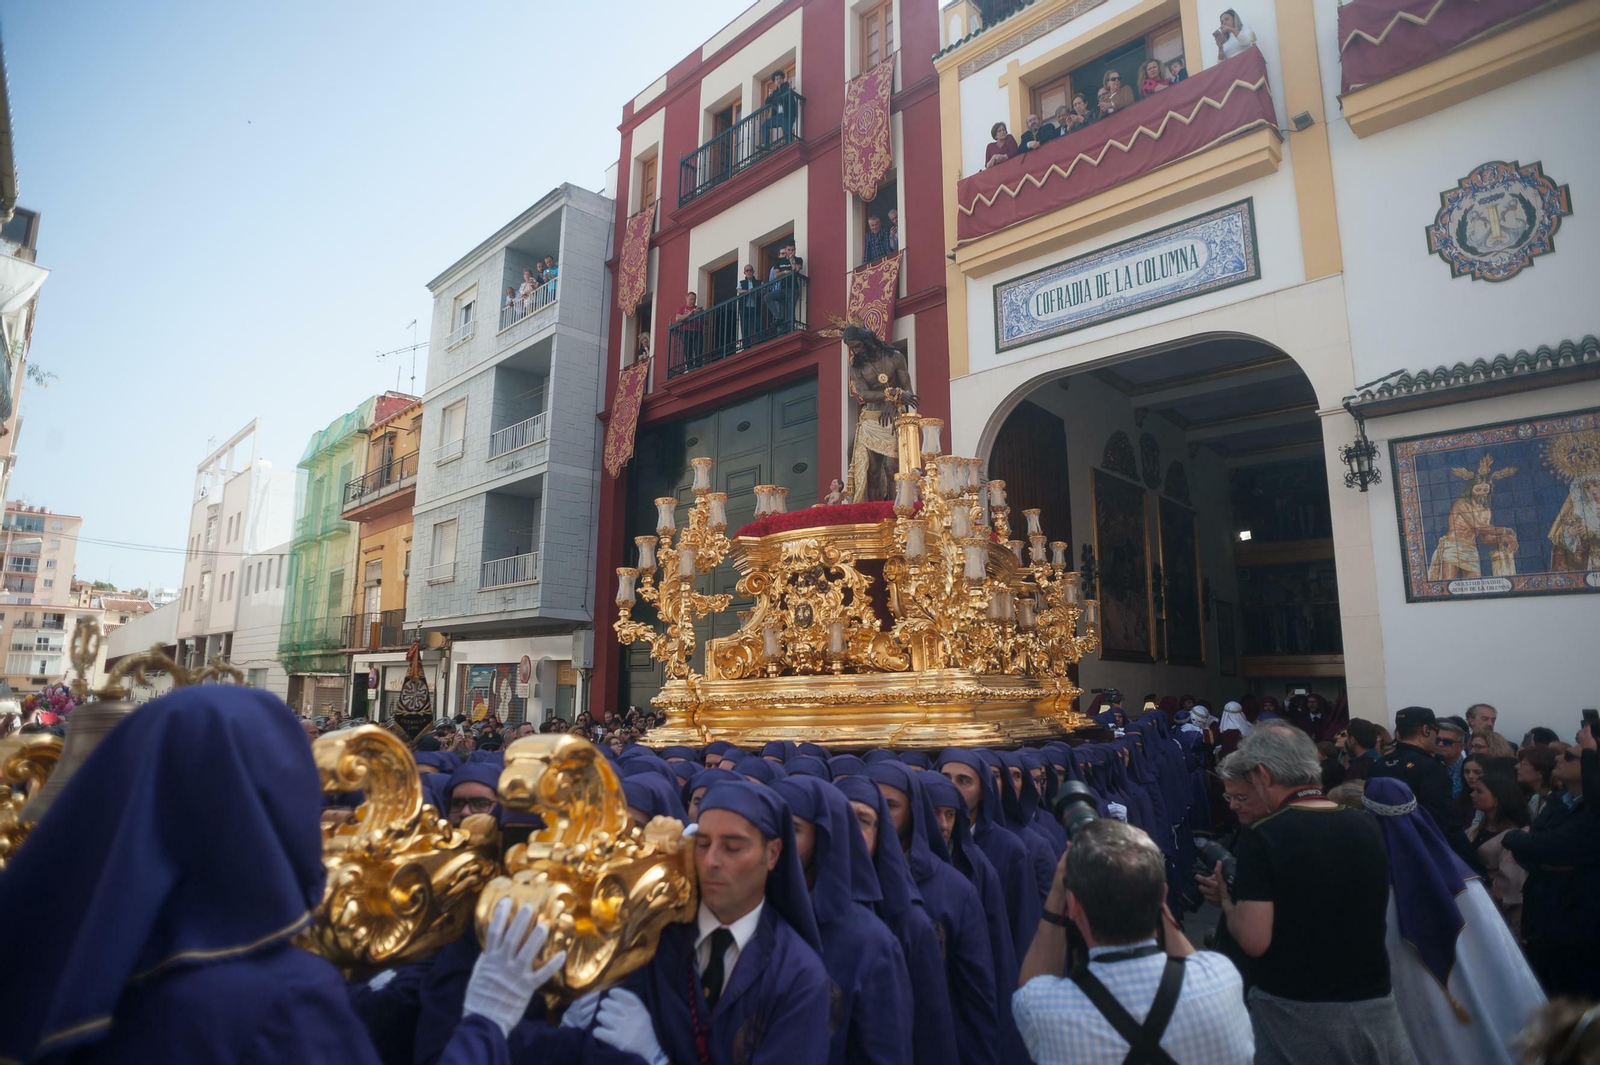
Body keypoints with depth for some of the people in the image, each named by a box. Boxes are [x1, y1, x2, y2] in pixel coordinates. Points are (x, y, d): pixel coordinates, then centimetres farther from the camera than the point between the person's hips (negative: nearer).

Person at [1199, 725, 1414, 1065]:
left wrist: (1227, 902, -1)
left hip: (1295, 1012, -4)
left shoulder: (1261, 836, -18)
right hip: (1373, 1004, 5)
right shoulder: (1367, 828, -1)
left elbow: (1254, 940, -20)